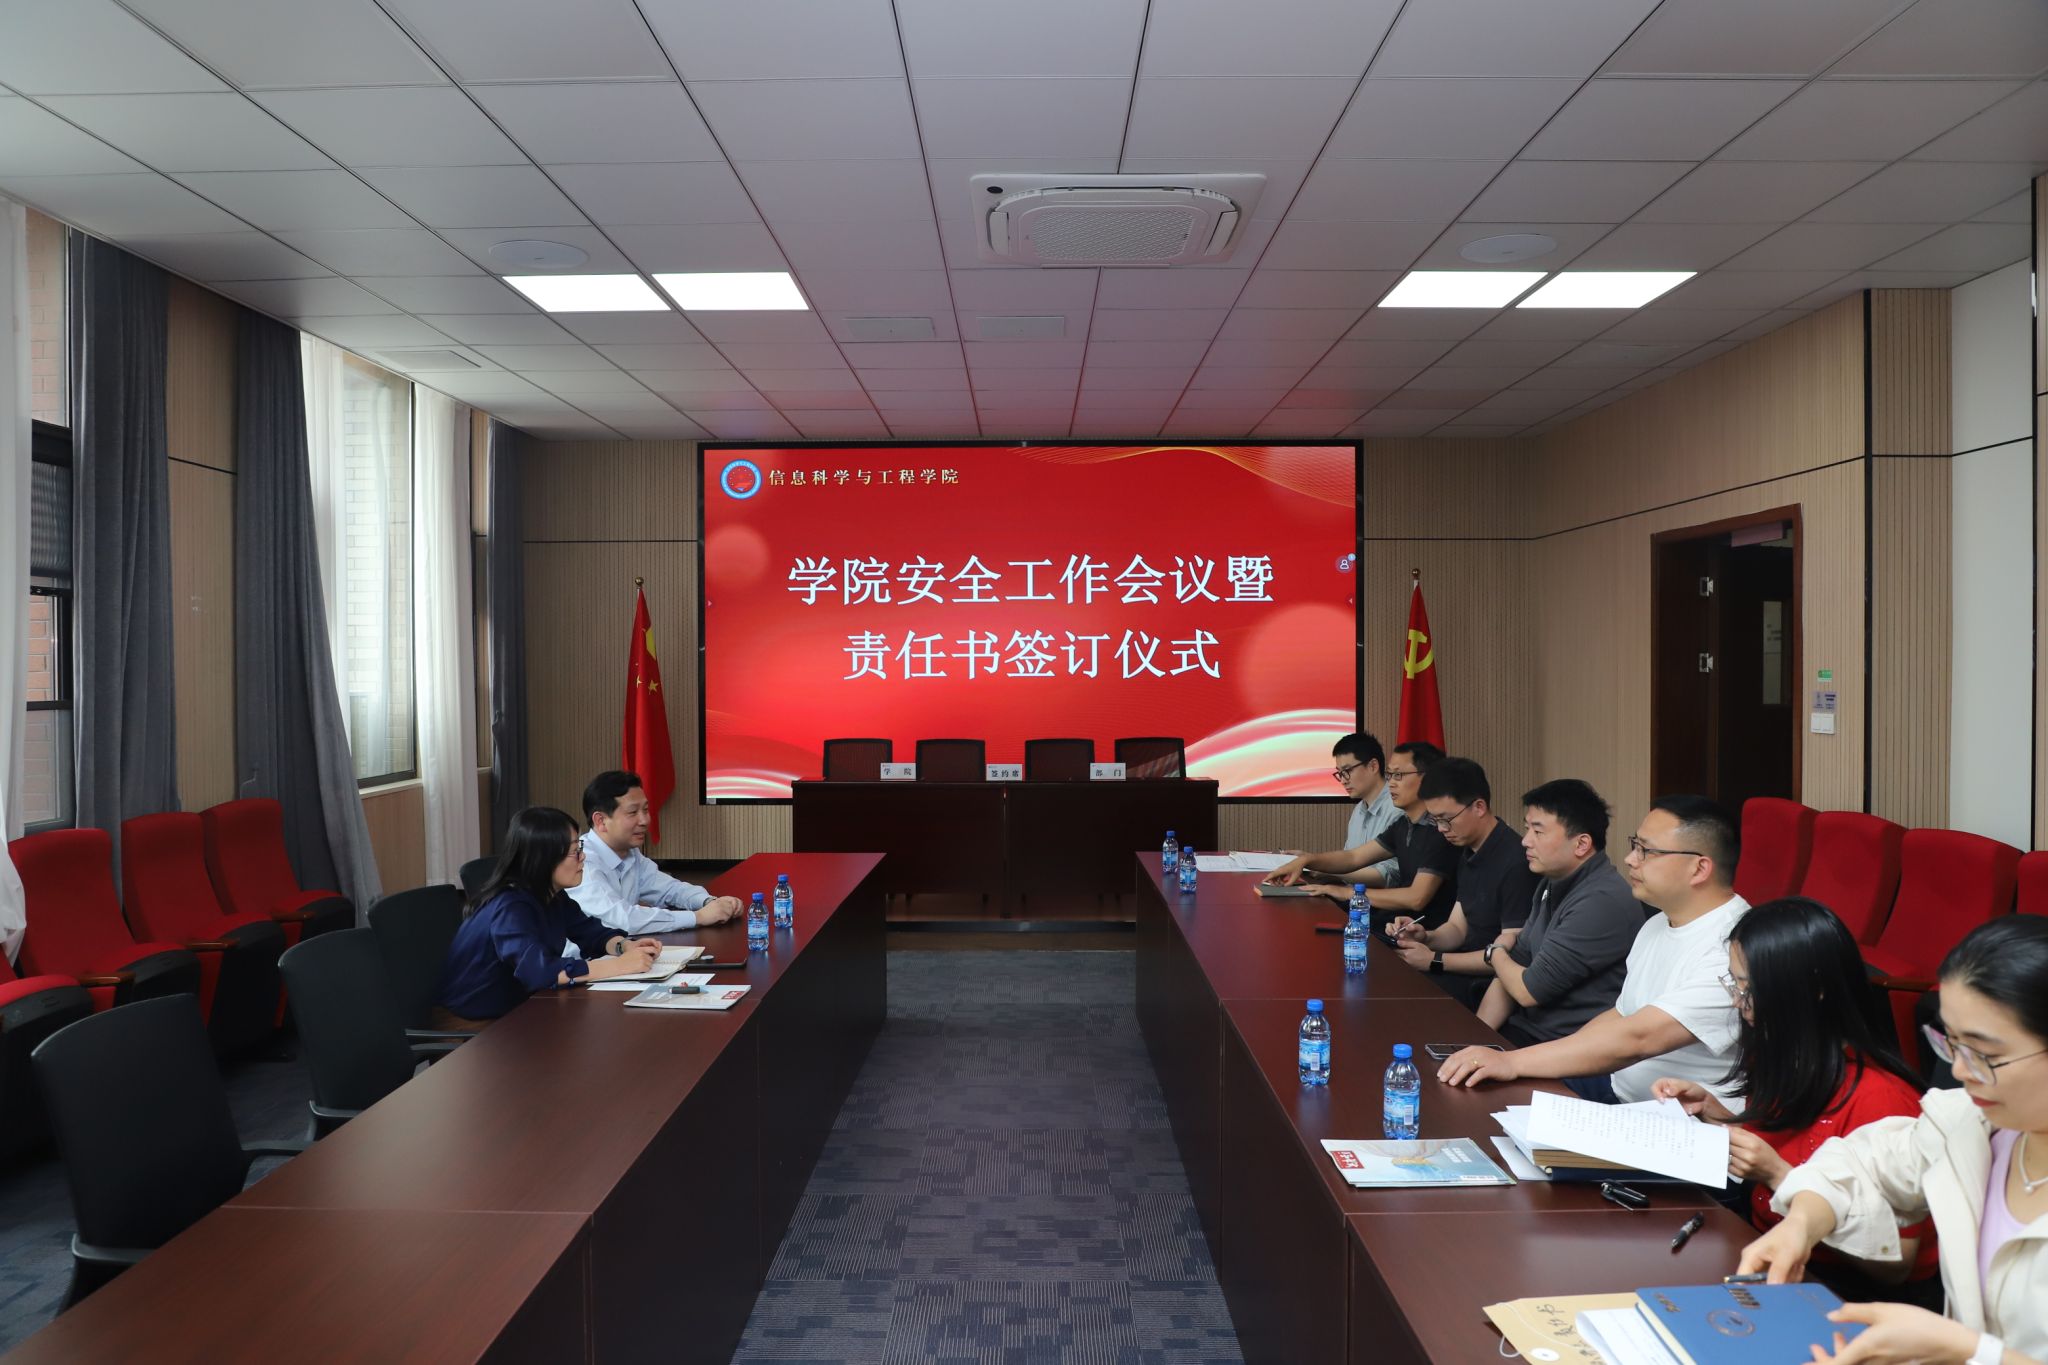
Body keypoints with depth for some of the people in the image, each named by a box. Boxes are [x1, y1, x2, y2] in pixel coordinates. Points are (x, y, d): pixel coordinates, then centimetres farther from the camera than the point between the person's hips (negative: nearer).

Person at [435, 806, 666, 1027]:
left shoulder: (553, 897, 0)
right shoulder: (510, 907, -26)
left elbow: (591, 934, 9)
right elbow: (537, 969, -40)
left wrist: (626, 946, -14)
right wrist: (620, 965, -37)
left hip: (511, 1013, 8)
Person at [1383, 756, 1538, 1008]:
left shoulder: (1515, 862, -21)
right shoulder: (1469, 853, 9)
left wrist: (1435, 961, -18)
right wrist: (1426, 937, -8)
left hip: (1490, 984, -8)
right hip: (1467, 970, 8)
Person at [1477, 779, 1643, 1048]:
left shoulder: (1601, 902, -22)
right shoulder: (1552, 883, 10)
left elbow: (1529, 990, -18)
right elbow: (1518, 964, 10)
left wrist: (1495, 953, 3)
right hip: (1531, 1027, 8)